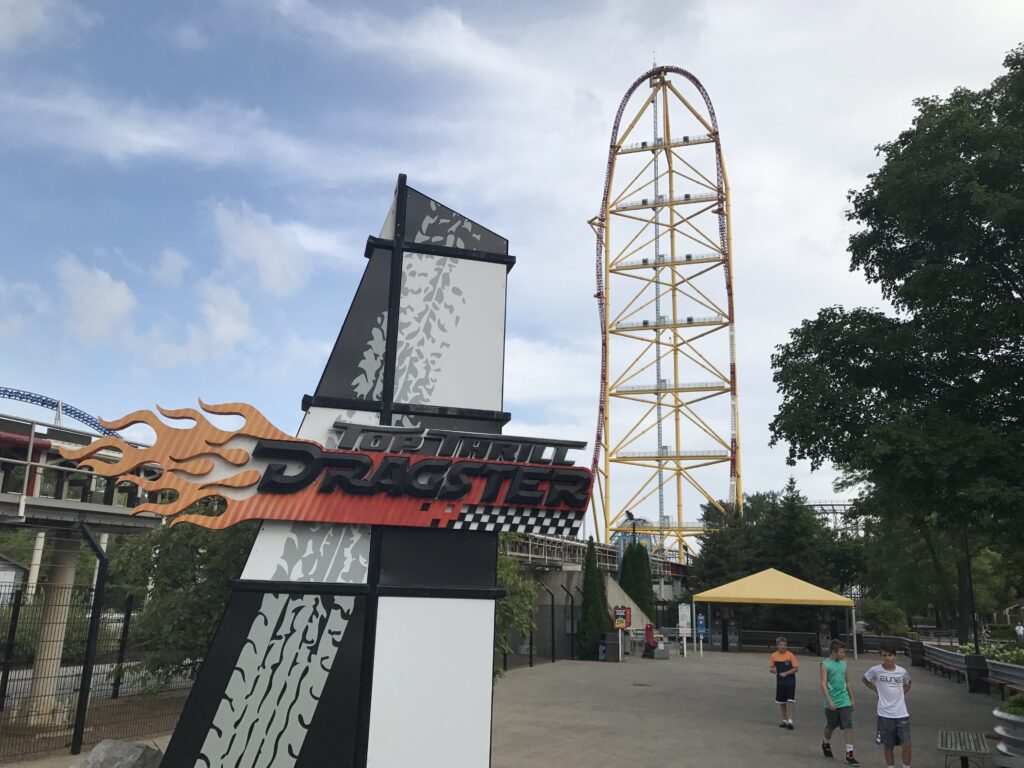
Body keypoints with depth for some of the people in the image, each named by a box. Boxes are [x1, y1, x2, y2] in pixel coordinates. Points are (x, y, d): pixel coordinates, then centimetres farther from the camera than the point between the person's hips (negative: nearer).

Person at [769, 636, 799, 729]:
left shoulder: (790, 655, -10)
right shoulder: (774, 656, -1)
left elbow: (796, 668, -9)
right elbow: (770, 667, 8)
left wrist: (785, 673, -17)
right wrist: (772, 670, -16)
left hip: (790, 681, -4)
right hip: (780, 681, 4)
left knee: (790, 700, -12)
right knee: (781, 701, 10)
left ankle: (790, 720, -7)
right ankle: (784, 720, 24)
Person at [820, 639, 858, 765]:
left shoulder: (843, 663, 7)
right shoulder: (825, 665, -10)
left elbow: (847, 682, 16)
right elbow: (823, 684, -15)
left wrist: (852, 698, 15)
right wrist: (829, 701, -22)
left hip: (845, 701, 4)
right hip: (832, 703, -4)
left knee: (848, 726, -6)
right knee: (830, 726, 13)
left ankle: (849, 754, -2)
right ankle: (826, 744, 40)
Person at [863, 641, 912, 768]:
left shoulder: (902, 671, -2)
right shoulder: (875, 670, -8)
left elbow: (907, 684, 21)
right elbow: (866, 680, 12)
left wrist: (901, 694, 6)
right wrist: (877, 690, 2)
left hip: (902, 714, 1)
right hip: (884, 715, -1)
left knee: (906, 744, -3)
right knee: (888, 746, 9)